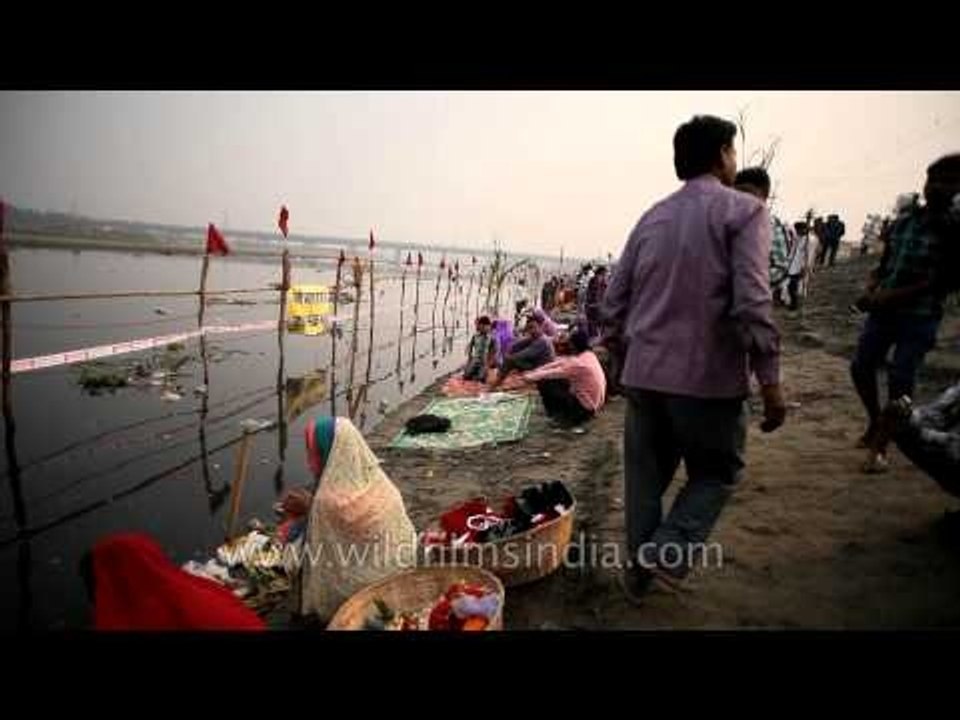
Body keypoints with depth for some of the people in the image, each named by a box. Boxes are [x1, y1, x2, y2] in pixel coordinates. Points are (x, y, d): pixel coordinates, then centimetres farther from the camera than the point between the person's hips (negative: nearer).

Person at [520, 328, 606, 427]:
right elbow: (558, 363, 6)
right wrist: (534, 371, 7)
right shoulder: (589, 355, 3)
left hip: (585, 407, -9)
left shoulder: (578, 362, -23)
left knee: (544, 384, -12)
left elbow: (554, 373, -16)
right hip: (594, 404, 9)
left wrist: (531, 377, -2)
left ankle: (565, 418, 1)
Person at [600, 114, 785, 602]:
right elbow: (752, 304, -16)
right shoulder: (743, 210, -5)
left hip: (643, 374, 5)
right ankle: (670, 549, 0)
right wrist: (770, 382, -11)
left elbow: (613, 303, 9)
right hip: (708, 378, -4)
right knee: (717, 473, 17)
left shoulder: (652, 217, 11)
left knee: (645, 476, 17)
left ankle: (638, 571, 25)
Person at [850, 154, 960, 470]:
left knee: (900, 381, -5)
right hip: (883, 311, 5)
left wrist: (894, 296, -19)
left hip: (919, 317, -5)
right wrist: (870, 290, -4)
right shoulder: (902, 221, 9)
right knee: (860, 367, 6)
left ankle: (883, 444, 10)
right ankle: (874, 422, 30)